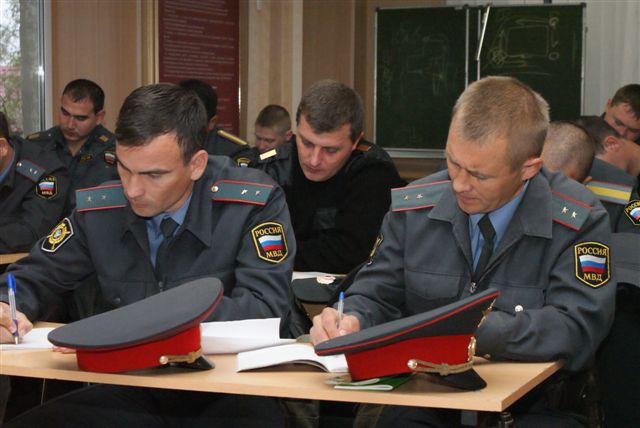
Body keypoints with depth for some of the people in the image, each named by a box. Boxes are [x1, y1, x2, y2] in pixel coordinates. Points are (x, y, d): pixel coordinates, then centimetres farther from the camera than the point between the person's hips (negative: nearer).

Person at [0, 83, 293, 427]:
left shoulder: (254, 203, -12)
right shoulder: (98, 208, -1)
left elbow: (264, 307, -19)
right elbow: (36, 275, 11)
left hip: (231, 391, -3)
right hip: (133, 390, 3)